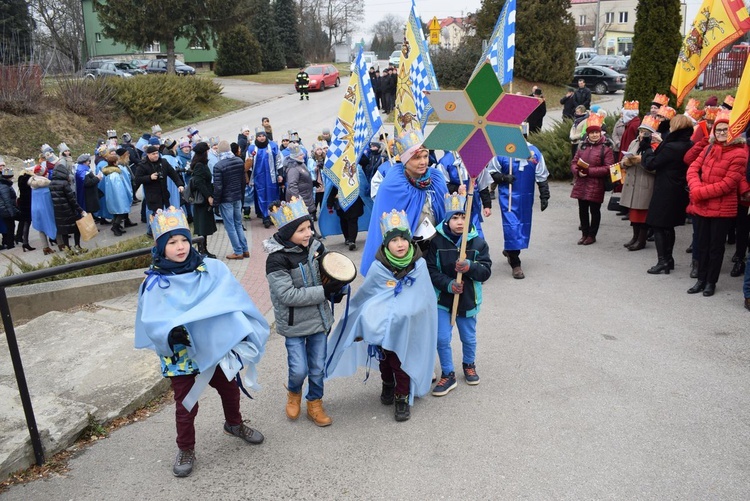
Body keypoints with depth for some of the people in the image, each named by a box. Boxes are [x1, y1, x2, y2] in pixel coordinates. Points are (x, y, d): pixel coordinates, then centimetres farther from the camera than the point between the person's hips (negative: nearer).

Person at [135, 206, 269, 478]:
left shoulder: (213, 269, -7)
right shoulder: (155, 283, -12)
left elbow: (233, 301, -10)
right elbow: (150, 321, -18)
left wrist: (243, 331, -21)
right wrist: (170, 332, -37)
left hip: (217, 346, 3)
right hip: (181, 354, -2)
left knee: (230, 388, 22)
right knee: (186, 405, 9)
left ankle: (234, 423, 51)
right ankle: (185, 450, 34)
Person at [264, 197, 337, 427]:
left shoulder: (315, 246, -4)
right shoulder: (277, 259, -19)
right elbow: (287, 295, -23)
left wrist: (336, 287, -11)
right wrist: (324, 291, -24)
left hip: (319, 317, 4)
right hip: (294, 323, -4)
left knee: (318, 367, 12)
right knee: (299, 369, 0)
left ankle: (315, 404, 35)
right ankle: (293, 394, 33)